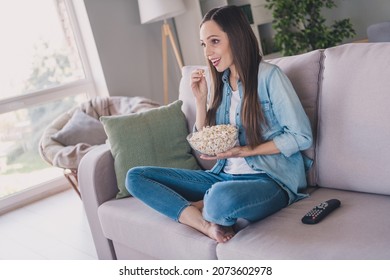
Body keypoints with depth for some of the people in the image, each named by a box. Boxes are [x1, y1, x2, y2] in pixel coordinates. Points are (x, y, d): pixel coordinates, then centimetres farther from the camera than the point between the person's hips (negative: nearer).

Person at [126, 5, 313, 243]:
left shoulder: (269, 75, -8)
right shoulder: (221, 82, 11)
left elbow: (301, 136, -9)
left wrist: (244, 151, -15)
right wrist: (201, 99, 1)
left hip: (270, 180, -7)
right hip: (225, 176, 7)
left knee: (222, 198, -43)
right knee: (136, 177, -4)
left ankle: (199, 207, -7)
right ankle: (207, 224, -20)